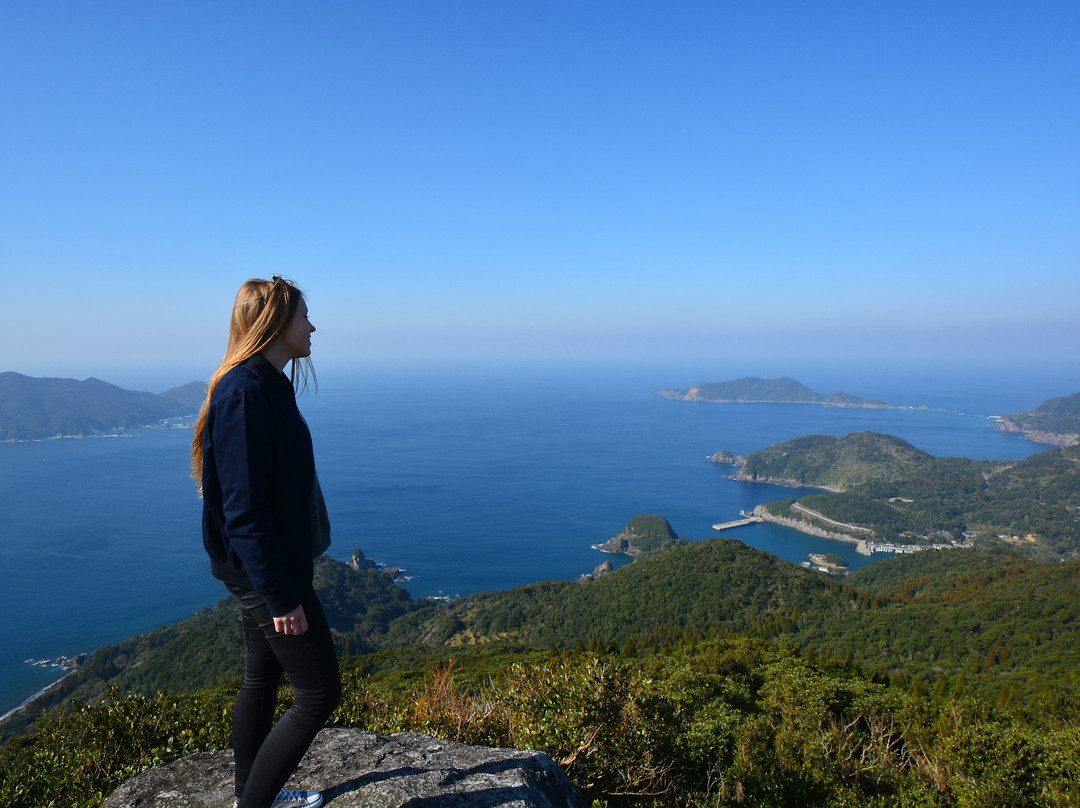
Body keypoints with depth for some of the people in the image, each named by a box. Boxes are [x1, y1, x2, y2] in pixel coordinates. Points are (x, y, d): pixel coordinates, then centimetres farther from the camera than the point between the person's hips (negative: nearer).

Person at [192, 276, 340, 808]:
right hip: (265, 571, -10)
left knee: (262, 680, 21)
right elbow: (244, 508, -24)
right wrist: (281, 595, -21)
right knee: (320, 693, -3)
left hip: (266, 568, 10)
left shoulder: (264, 385, 9)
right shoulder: (246, 392, -22)